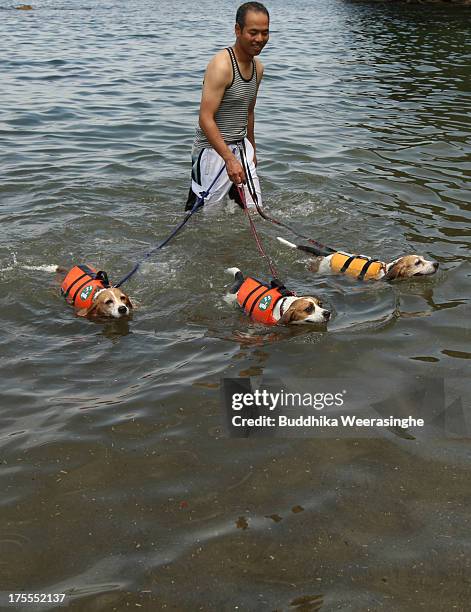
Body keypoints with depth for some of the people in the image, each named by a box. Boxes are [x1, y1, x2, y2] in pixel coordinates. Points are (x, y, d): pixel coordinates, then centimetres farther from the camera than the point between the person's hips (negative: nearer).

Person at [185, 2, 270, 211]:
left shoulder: (257, 68, 9)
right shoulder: (221, 65, -18)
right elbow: (206, 119, -24)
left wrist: (251, 149, 29)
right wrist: (229, 159, -30)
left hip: (240, 147, 8)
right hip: (213, 150, -8)